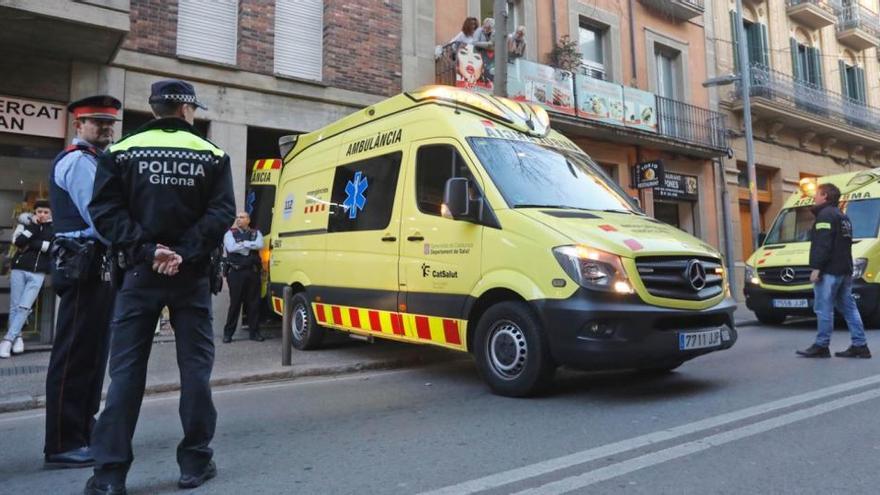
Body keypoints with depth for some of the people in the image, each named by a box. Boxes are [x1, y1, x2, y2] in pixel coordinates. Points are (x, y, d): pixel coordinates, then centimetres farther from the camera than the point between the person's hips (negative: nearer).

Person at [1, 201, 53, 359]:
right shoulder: (27, 223, 7)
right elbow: (18, 241, -9)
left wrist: (31, 244, -8)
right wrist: (33, 225, -11)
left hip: (37, 273, -2)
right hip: (19, 269, 2)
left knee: (24, 307, -9)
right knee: (15, 306, 2)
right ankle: (17, 337, 11)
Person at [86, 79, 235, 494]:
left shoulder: (122, 152, 5)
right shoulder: (212, 155, 3)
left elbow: (106, 212, -5)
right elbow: (222, 213, -8)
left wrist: (146, 250, -8)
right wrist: (185, 254, -10)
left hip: (140, 273, 1)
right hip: (191, 276, 0)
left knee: (126, 370, 6)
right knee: (195, 367, 7)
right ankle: (195, 462, 13)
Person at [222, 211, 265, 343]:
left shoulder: (256, 233, 15)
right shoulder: (230, 233, 10)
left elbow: (260, 245, -6)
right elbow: (231, 248, -10)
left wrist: (243, 244, -7)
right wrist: (250, 246, -4)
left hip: (253, 272, 2)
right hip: (236, 272, -2)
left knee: (254, 303, 3)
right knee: (235, 303, -1)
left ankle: (254, 332, 12)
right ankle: (228, 333, 8)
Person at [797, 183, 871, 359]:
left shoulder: (825, 214, -9)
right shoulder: (843, 217, 23)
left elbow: (823, 245, -20)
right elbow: (844, 244, 24)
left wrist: (816, 267, -22)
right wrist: (847, 268, 25)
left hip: (829, 271, -10)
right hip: (845, 270, 10)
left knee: (823, 308, -6)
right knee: (848, 307, 10)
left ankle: (821, 346, -3)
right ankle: (860, 346, 11)